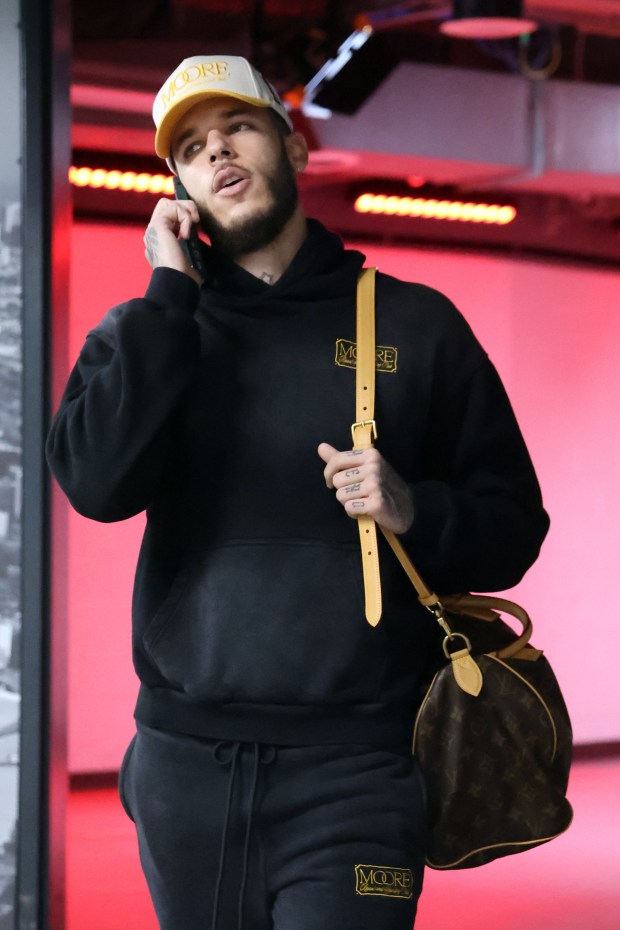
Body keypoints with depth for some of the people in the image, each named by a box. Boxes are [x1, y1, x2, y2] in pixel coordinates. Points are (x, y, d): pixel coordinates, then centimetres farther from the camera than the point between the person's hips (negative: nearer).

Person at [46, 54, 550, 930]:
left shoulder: (414, 324, 8)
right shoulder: (150, 331, 11)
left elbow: (512, 526, 9)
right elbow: (96, 482, -9)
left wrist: (415, 511, -12)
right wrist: (170, 295, -5)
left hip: (351, 768, -2)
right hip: (186, 762, 2)